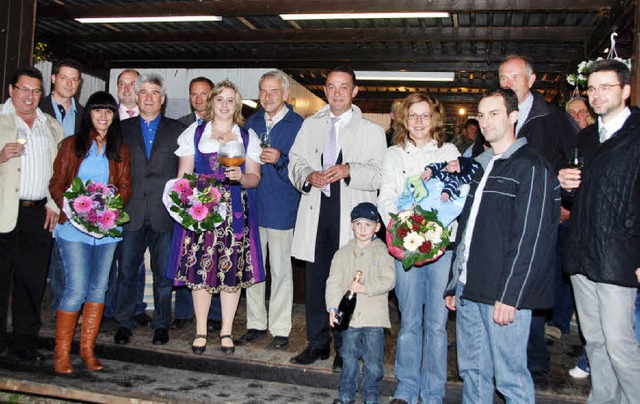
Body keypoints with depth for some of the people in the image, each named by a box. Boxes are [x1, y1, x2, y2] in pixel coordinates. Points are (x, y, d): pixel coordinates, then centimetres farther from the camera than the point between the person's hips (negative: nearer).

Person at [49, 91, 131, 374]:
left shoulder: (120, 151, 13)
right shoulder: (71, 145, 7)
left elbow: (126, 188, 9)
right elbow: (56, 185, 4)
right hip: (74, 226, -3)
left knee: (98, 288, 6)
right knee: (76, 290, -9)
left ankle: (87, 348, 17)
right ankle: (61, 352, 6)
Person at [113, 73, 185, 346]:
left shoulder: (177, 130, 8)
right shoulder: (122, 129, 11)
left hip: (164, 214, -1)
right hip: (131, 213, 1)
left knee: (163, 273, 7)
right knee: (126, 271, 6)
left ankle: (161, 324, 20)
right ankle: (124, 324, 21)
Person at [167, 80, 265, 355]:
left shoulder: (247, 137, 13)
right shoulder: (194, 133, 12)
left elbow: (255, 177, 7)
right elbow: (183, 174, 8)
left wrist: (241, 177, -15)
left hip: (235, 211, 1)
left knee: (233, 270, 0)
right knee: (199, 268, -1)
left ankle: (226, 331, 13)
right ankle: (200, 331, 13)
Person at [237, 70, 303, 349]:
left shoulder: (298, 125, -4)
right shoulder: (253, 121, 12)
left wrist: (279, 160, -23)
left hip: (281, 208, -5)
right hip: (251, 204, 5)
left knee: (280, 270, 2)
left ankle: (280, 329, 15)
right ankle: (256, 324, 25)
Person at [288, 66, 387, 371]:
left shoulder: (371, 131, 5)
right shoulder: (310, 125, 15)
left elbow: (381, 174, -3)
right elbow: (295, 162, 15)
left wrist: (349, 170, -19)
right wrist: (308, 175, -7)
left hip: (351, 216, -3)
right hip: (316, 212, 3)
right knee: (315, 280, 8)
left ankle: (345, 349, 15)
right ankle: (318, 343, 23)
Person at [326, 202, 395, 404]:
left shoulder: (381, 252, -3)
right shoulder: (343, 253, 5)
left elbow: (388, 281, -11)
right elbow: (334, 282, 1)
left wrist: (365, 288, -21)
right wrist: (333, 307, -9)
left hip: (374, 316, -2)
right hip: (349, 314, 3)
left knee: (373, 360, 5)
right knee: (349, 356, 14)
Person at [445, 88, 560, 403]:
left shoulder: (531, 167, -6)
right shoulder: (482, 166, 18)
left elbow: (530, 237, -14)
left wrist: (510, 296, -18)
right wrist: (453, 284, 16)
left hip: (502, 294, -7)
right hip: (468, 288, 7)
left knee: (510, 379, 1)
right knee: (472, 371, 15)